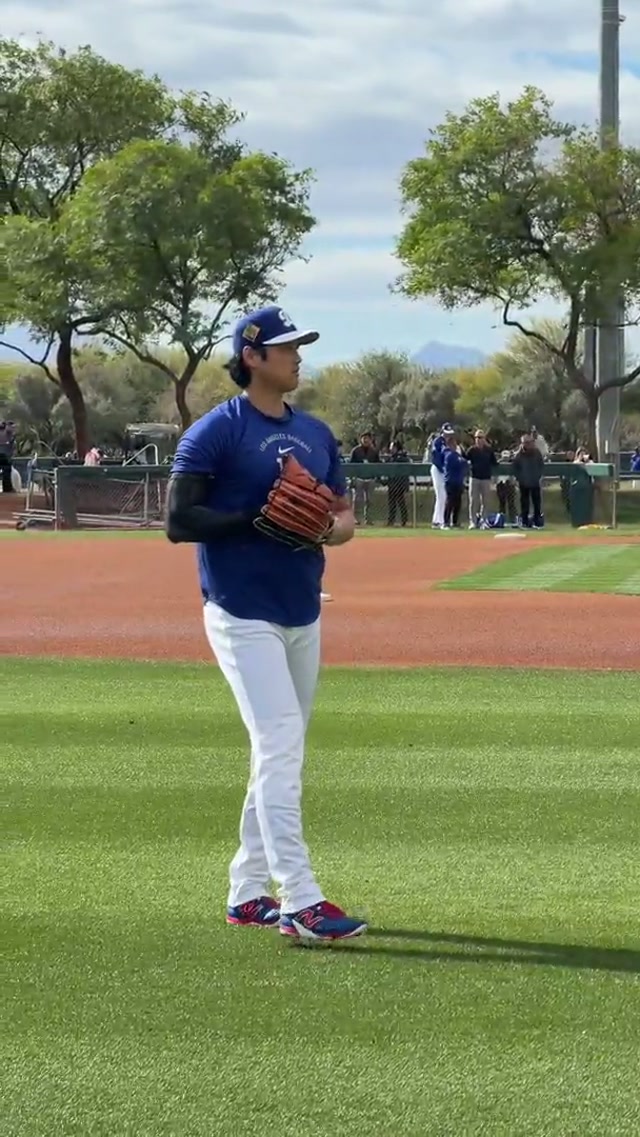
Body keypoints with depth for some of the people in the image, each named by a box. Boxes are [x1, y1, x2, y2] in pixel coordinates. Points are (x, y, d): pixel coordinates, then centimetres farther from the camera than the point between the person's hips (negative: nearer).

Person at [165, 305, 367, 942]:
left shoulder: (315, 434, 13)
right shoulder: (215, 433, -8)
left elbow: (343, 511, 17)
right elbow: (178, 521, -13)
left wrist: (339, 527, -7)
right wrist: (259, 520, -22)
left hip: (303, 616, 8)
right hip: (244, 615, -8)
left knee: (281, 754, 13)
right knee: (279, 746, -16)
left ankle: (248, 894, 22)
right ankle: (300, 903, -19)